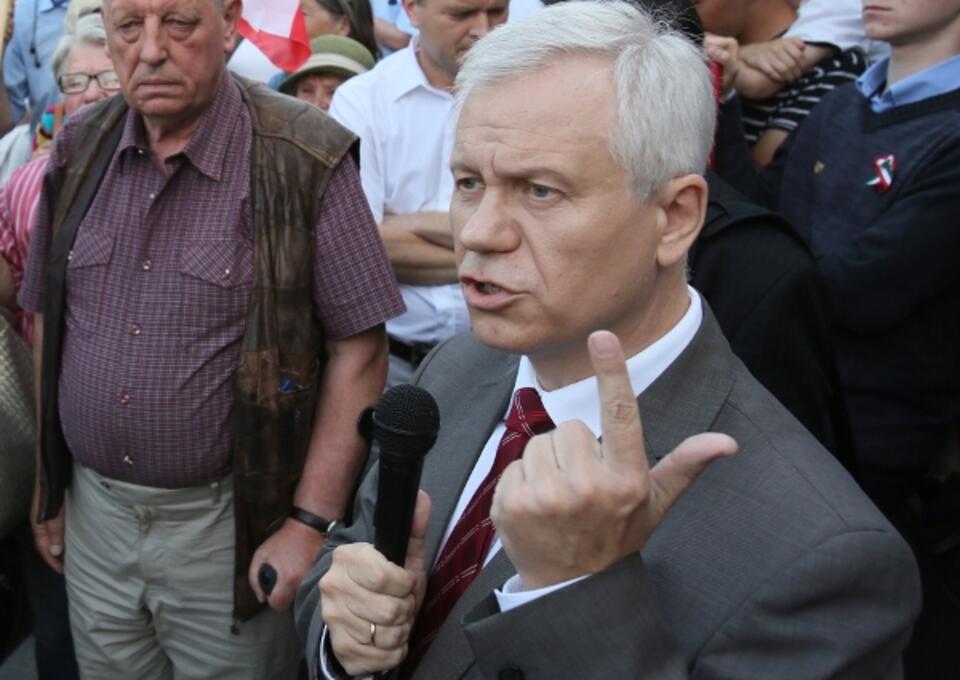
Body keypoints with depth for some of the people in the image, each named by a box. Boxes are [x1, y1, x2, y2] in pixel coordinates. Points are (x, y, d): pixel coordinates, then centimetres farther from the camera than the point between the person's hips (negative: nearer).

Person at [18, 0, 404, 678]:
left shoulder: (306, 159, -15)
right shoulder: (80, 150, 1)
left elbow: (359, 348, -14)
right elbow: (48, 317, 10)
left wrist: (311, 523, -15)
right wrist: (48, 482, 12)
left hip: (228, 522, -4)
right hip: (92, 512, 5)